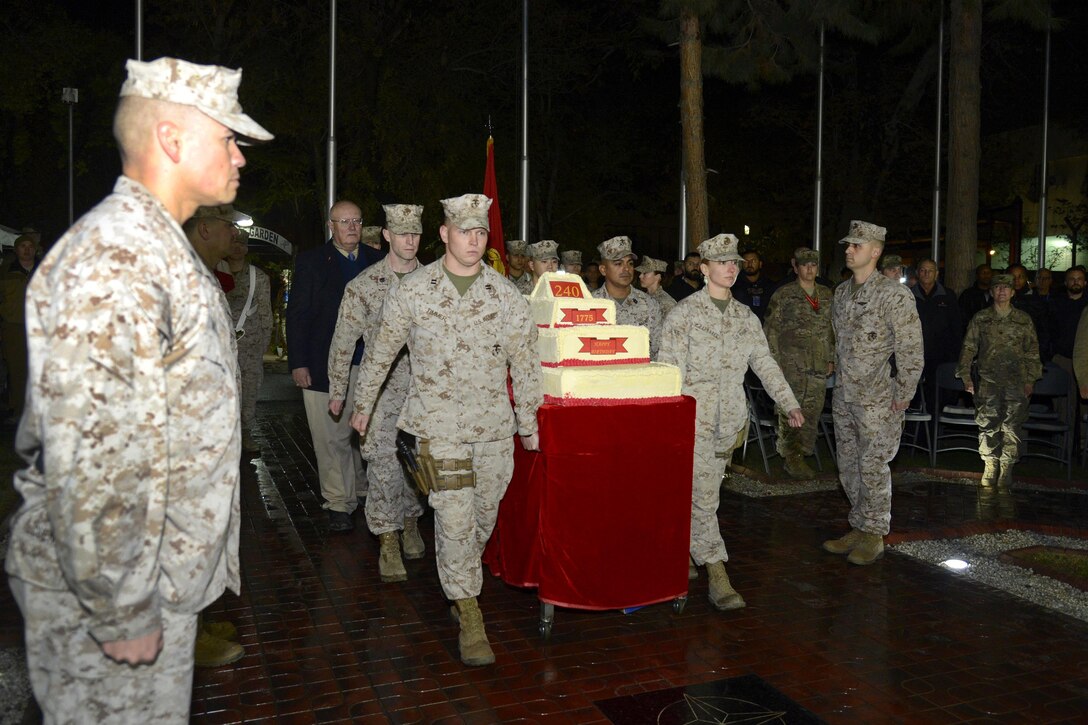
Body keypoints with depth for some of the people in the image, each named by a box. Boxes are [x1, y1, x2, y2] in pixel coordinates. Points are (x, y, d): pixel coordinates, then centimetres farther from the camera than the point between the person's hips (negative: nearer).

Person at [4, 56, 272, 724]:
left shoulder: (156, 246, 12)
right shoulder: (111, 256, -22)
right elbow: (88, 456, -27)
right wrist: (121, 612, -21)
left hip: (162, 573, 9)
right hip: (111, 592, -9)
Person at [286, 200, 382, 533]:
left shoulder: (377, 261, 10)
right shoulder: (311, 261, 4)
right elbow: (296, 314, 1)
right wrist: (298, 363, -6)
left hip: (368, 364, 2)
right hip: (326, 366, -2)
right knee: (332, 438, 3)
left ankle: (362, 490, 23)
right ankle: (339, 504, 13)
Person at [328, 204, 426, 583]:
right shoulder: (364, 285, -4)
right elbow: (343, 341, 1)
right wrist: (337, 391, 2)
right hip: (383, 387, -3)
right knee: (384, 464, -4)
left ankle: (411, 523, 33)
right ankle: (388, 545, 6)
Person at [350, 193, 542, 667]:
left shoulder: (505, 295, 3)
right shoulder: (412, 290, 0)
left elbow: (524, 362, 7)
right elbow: (381, 351, 10)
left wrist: (529, 423, 10)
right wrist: (363, 403, 15)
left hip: (494, 424, 3)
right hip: (438, 423, -2)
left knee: (484, 516, 12)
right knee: (454, 516, -10)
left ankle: (459, 580, 40)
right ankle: (469, 618, 3)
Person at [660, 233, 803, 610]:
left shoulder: (746, 317, 12)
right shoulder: (684, 312, -5)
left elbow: (765, 363, 14)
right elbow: (671, 368, -8)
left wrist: (789, 404, 8)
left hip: (730, 420, 5)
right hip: (694, 417, -5)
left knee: (706, 491, 13)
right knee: (702, 495, -8)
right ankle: (717, 575, -4)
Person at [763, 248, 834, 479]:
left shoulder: (826, 295, 14)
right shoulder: (784, 294, -1)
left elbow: (832, 329, 20)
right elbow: (771, 329, -3)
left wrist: (831, 359, 15)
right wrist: (774, 360, -8)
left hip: (818, 365, 5)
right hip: (791, 362, -5)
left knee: (812, 411, 3)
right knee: (790, 410, -6)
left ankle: (800, 454, 14)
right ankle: (791, 457, 5)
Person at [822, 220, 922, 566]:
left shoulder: (895, 295, -12)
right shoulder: (841, 293, 11)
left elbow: (911, 350, -13)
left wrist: (902, 396, -13)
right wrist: (840, 380, 16)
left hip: (878, 398, -7)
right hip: (844, 396, 7)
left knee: (873, 466, -2)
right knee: (848, 464, 12)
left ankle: (874, 535, 12)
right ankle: (859, 528, 25)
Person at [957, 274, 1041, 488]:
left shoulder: (1024, 320, 9)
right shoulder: (980, 319, 7)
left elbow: (1032, 352, 11)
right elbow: (968, 348, 6)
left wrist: (1030, 380, 5)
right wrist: (966, 376, -1)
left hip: (1016, 383, 0)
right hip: (988, 382, 0)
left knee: (1012, 427, -1)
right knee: (988, 426, -1)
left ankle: (1006, 468, 9)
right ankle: (990, 466, 11)